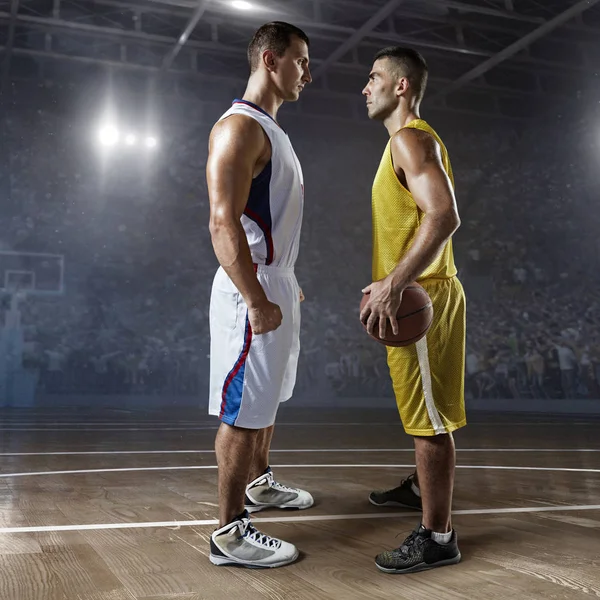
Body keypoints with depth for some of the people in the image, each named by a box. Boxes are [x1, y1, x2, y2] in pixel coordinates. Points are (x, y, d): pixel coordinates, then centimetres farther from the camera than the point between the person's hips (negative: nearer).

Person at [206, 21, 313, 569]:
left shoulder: (272, 131, 16)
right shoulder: (240, 127, -16)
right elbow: (224, 223, -24)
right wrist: (257, 301, -26)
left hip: (276, 284, 10)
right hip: (253, 291, -10)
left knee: (267, 399, 21)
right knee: (243, 411, -4)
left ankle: (258, 485, 39)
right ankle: (229, 533, 6)